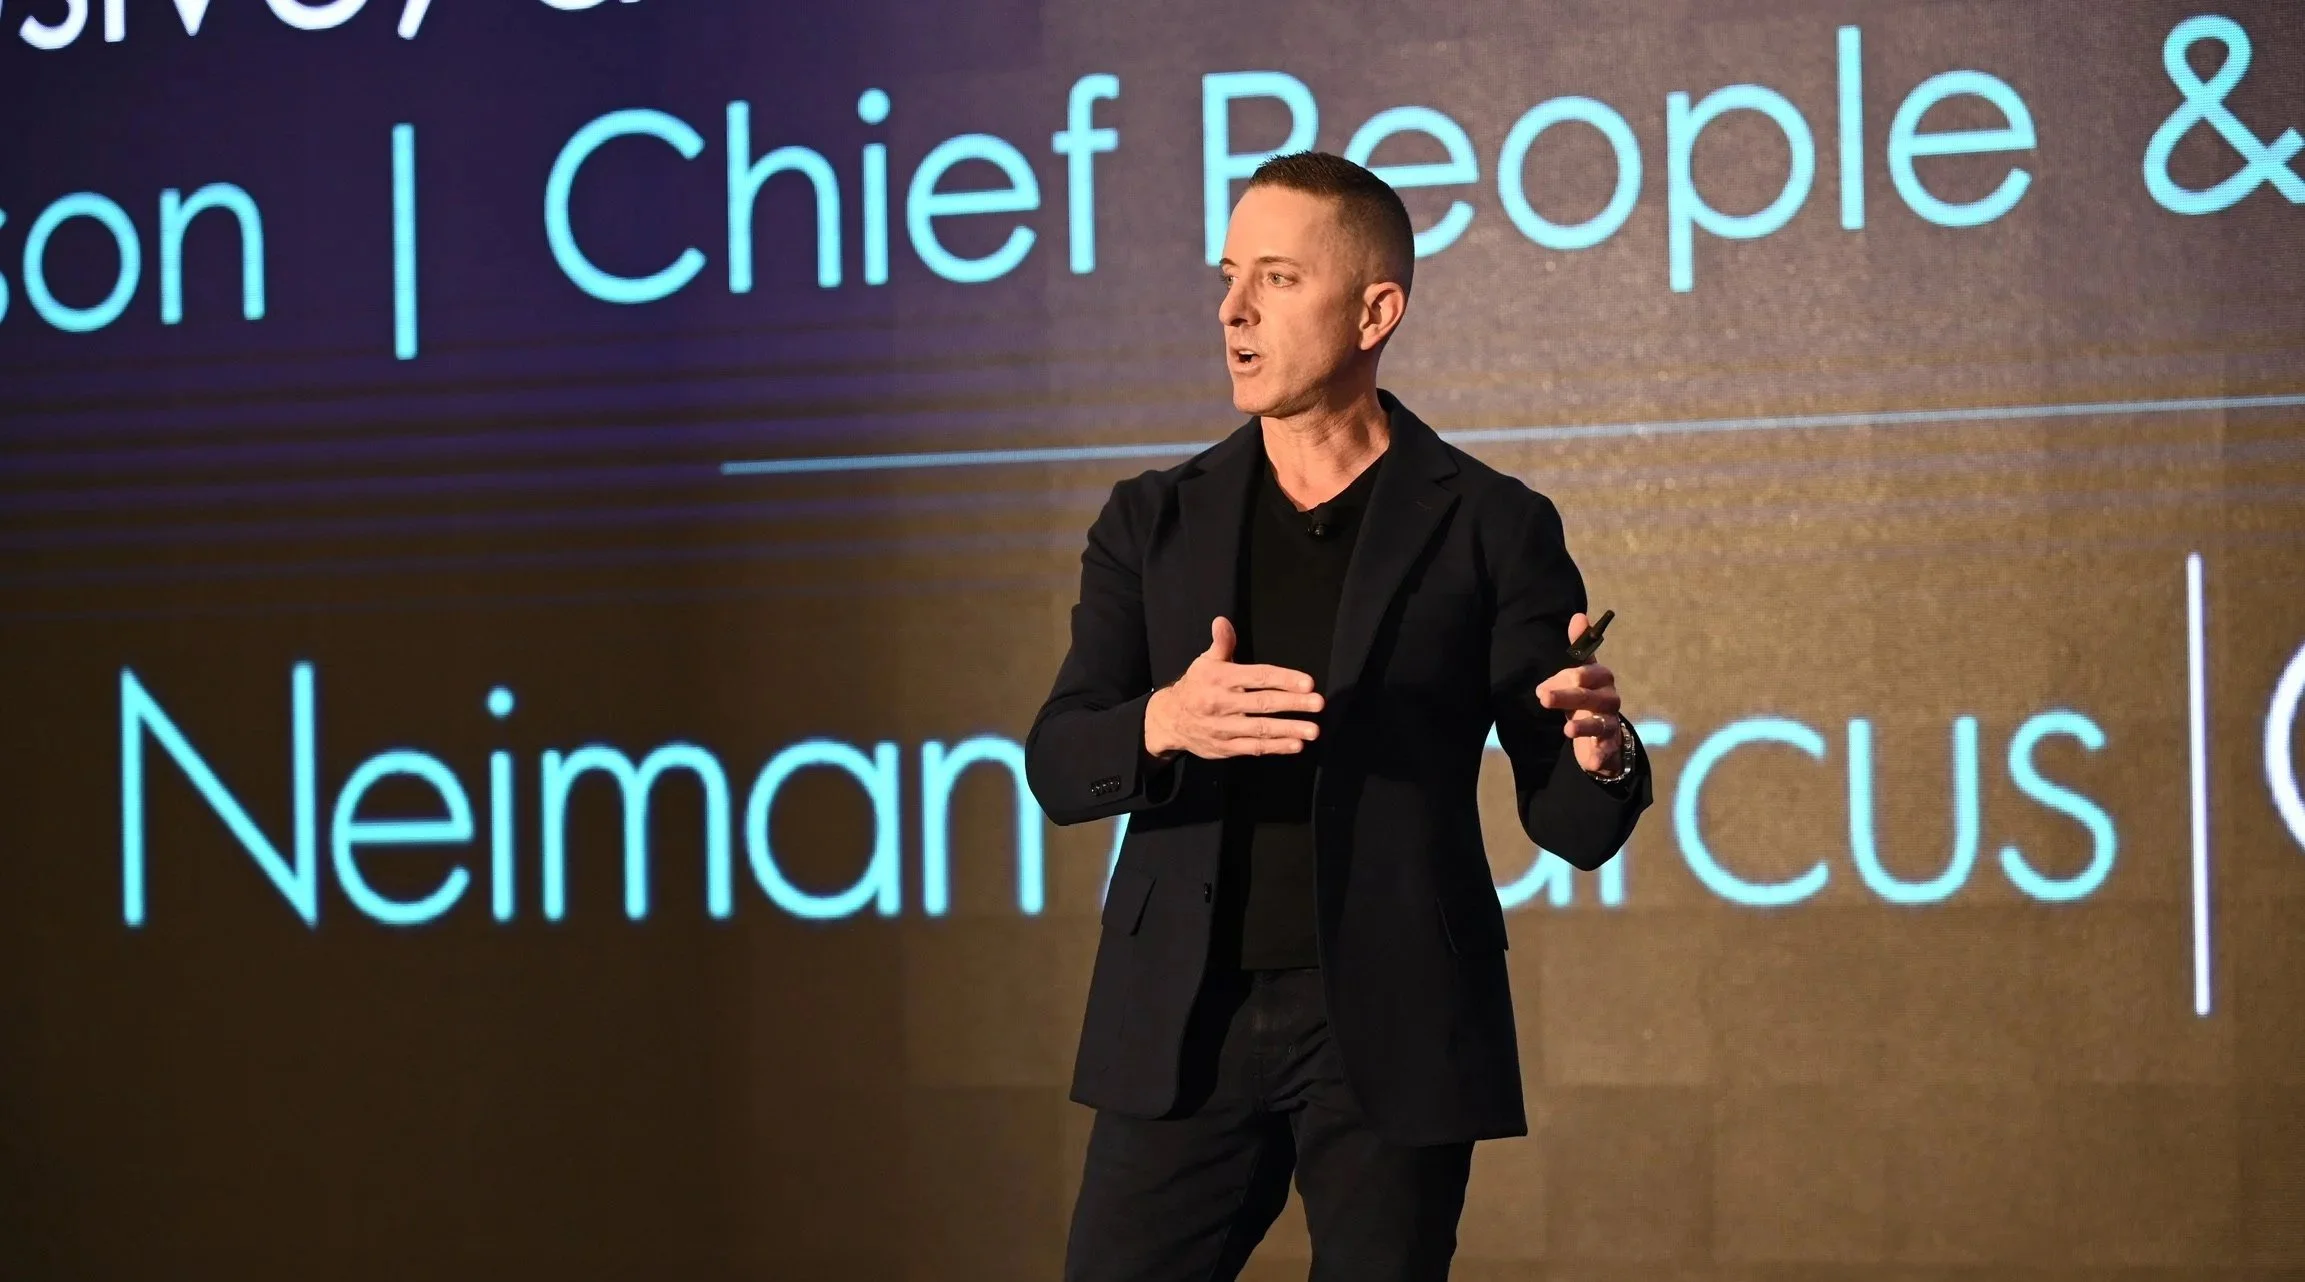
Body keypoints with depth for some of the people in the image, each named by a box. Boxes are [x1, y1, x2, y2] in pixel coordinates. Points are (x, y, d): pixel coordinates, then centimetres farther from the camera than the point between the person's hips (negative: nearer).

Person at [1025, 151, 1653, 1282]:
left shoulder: (1492, 527, 2)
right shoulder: (1154, 523, 9)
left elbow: (1571, 826, 0)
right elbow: (1056, 767, 1)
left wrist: (1601, 755, -23)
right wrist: (1163, 724, -22)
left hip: (1392, 1031, -2)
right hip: (1184, 1026, 2)